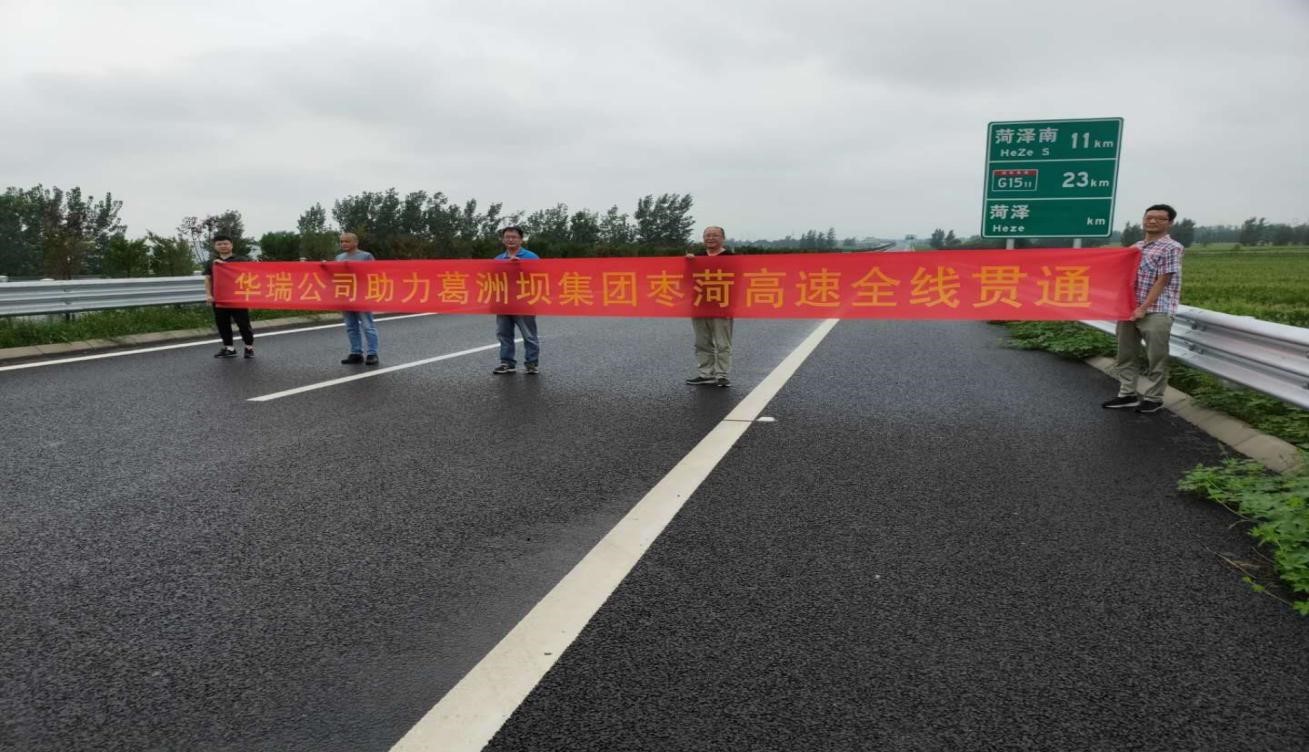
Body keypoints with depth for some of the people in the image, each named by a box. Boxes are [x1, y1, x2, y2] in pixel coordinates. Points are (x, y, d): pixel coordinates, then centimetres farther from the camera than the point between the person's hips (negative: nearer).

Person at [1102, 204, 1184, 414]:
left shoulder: (1172, 248, -4)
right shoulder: (1135, 248, 16)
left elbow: (1162, 282, -10)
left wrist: (1144, 308, -15)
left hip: (1156, 312, -6)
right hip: (1129, 309, 7)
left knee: (1156, 358, 0)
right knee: (1126, 354, 10)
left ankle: (1153, 398, 10)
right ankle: (1128, 394, 19)